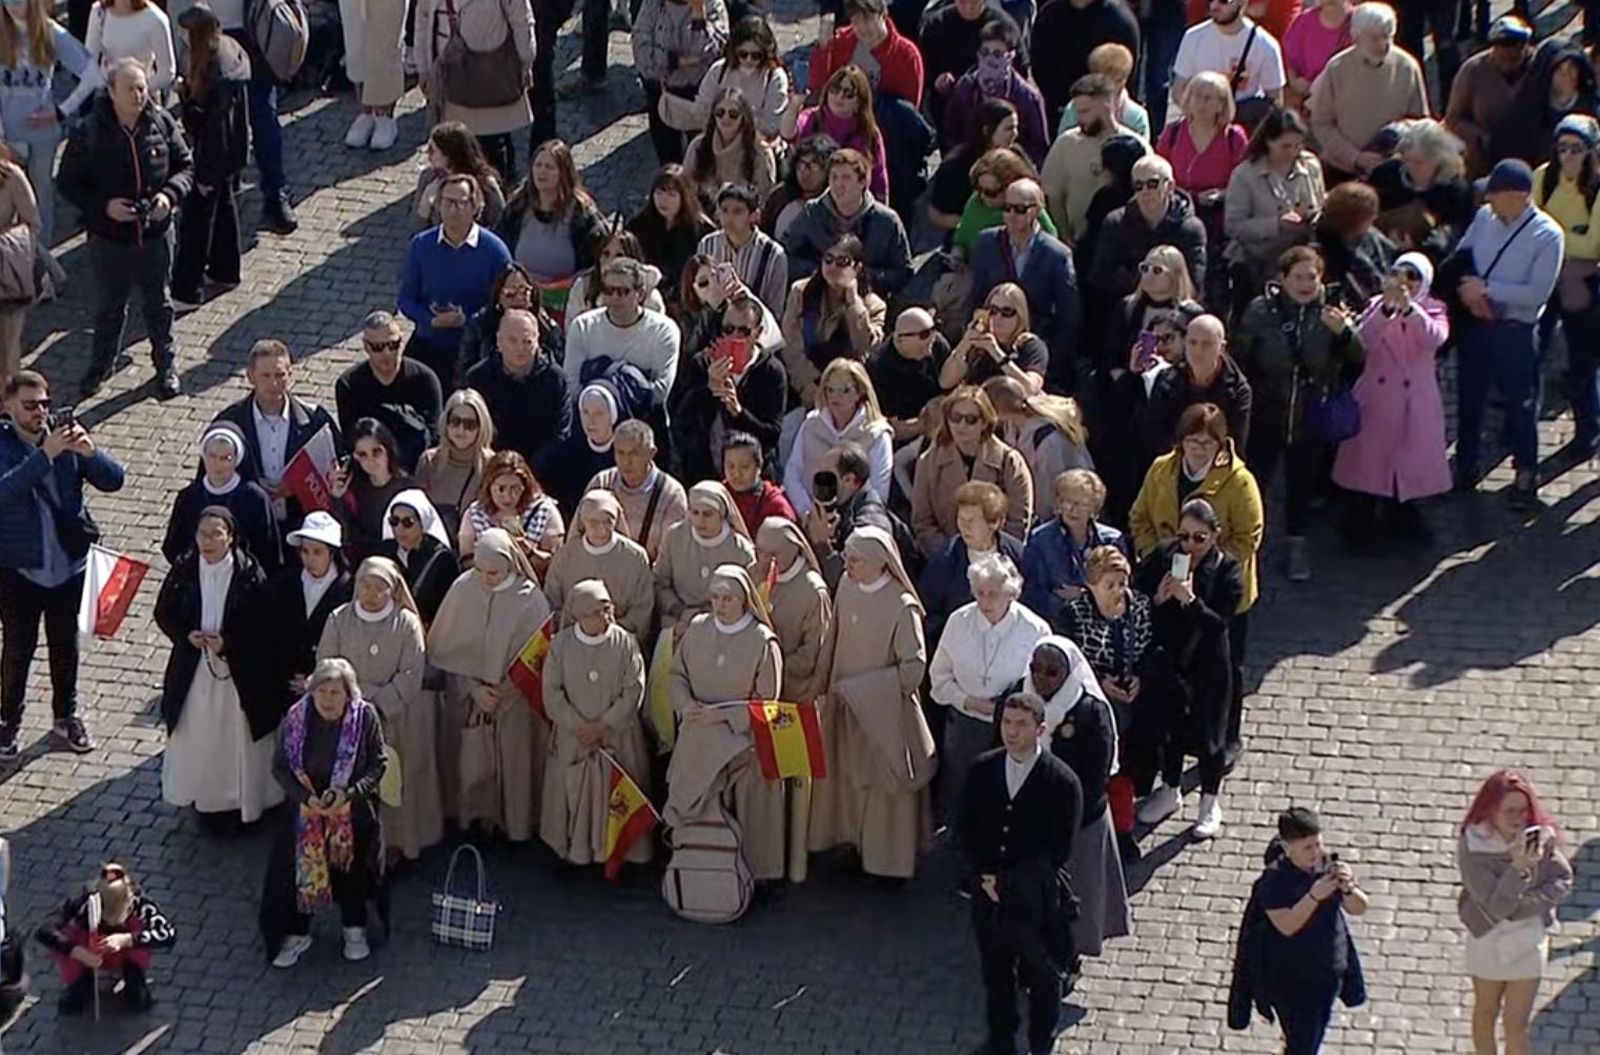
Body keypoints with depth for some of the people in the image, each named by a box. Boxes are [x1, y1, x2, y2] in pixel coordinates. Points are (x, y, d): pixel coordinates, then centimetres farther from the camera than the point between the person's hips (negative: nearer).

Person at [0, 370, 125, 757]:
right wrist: (46, 454, -40)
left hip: (68, 562, 3)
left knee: (66, 644, 17)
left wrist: (90, 452, -29)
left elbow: (114, 480, -10)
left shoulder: (66, 434, -5)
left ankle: (66, 717, 34)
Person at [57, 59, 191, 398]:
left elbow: (185, 166, 3)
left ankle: (166, 365, 34)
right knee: (109, 306, 15)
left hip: (155, 232, 1)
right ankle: (101, 364, 36)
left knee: (159, 303, 16)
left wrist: (170, 194, -16)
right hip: (109, 236, -1)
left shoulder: (162, 123, -8)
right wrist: (104, 205, -21)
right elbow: (68, 182, -8)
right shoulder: (89, 133, -15)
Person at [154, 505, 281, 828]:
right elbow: (164, 613, 6)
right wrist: (186, 636, -13)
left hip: (240, 672, -3)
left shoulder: (249, 574, -13)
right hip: (194, 671, 3)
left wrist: (228, 643, -20)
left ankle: (241, 802, 23)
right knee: (197, 738, 11)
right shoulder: (183, 571, -5)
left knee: (238, 738, 7)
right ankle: (206, 803, 26)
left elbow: (265, 625, -9)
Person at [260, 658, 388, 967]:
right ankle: (297, 933, 13)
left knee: (351, 862, -5)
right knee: (296, 863, -6)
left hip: (352, 807, -1)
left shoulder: (365, 717, -13)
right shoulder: (296, 718, -11)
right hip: (306, 806, 1)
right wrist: (306, 797, -18)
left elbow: (378, 763, -7)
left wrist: (348, 794, -21)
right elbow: (280, 766, -4)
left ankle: (354, 930, 20)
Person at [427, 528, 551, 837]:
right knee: (472, 764, 5)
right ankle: (477, 820, 22)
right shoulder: (462, 590, -8)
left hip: (514, 699, -2)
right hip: (467, 696, 2)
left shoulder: (530, 599, -14)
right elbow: (446, 649, -1)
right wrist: (475, 688, -9)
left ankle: (516, 824, 21)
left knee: (513, 763, 5)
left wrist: (499, 690, -9)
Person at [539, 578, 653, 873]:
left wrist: (603, 725, -14)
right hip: (572, 738, 1)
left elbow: (634, 691, -9)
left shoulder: (625, 642, -7)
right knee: (573, 793, 6)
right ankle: (574, 852, 19)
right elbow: (552, 693, -5)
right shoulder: (560, 644, -4)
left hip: (618, 737, -1)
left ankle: (621, 854, 14)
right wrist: (578, 726, -13)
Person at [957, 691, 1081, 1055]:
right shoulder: (983, 769, -4)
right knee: (995, 972, 18)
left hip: (1038, 899, -4)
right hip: (988, 891, 4)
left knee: (1043, 978, 13)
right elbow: (966, 828, 3)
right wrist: (984, 876, -10)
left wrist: (1008, 883, -17)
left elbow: (1058, 852, -16)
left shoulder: (1062, 782, -17)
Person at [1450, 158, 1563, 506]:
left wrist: (1486, 289, -21)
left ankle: (1526, 473, 28)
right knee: (1468, 398, 18)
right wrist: (1468, 292, -13)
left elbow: (1538, 293, -21)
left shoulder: (1548, 235, -17)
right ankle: (1465, 466, 36)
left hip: (1514, 330, -5)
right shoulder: (1484, 217, -2)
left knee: (1520, 404, 9)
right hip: (1474, 323, 5)